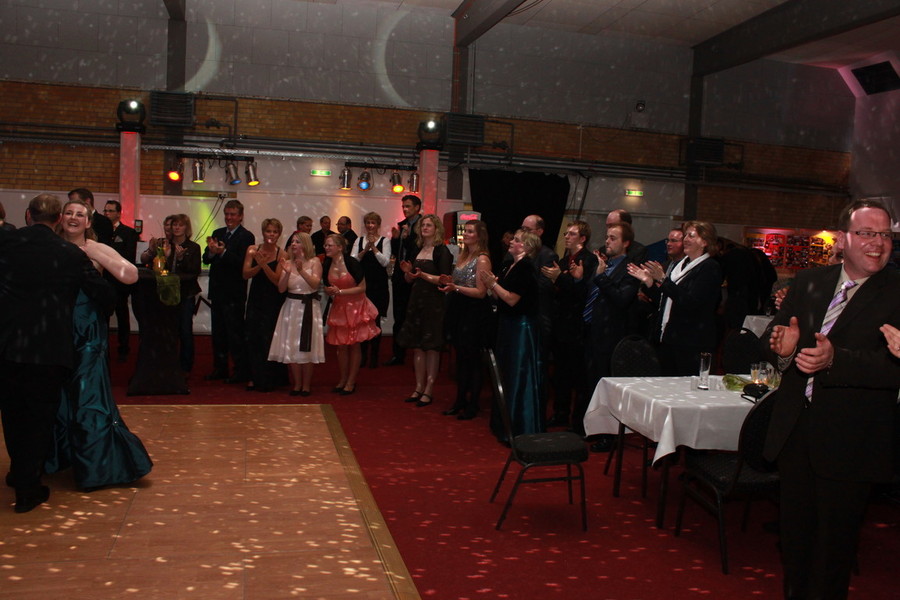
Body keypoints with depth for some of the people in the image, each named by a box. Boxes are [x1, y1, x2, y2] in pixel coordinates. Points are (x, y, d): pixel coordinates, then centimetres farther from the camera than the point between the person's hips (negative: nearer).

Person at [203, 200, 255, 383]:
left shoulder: (247, 237, -8)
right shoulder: (218, 233, 11)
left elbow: (242, 263, -19)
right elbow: (206, 259, 5)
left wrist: (223, 252, -30)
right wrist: (211, 251, -16)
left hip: (234, 293, -7)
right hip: (217, 290, 7)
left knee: (235, 332, -3)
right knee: (218, 332, 14)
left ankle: (241, 371, 5)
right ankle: (220, 368, 26)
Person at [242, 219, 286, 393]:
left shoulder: (281, 254, -6)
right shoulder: (253, 250, 3)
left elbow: (278, 280, -13)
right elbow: (245, 274, -5)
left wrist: (264, 265, -23)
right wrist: (258, 265, -22)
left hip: (273, 302, -3)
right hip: (255, 299, 3)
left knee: (268, 340, -2)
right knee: (252, 338, 4)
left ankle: (267, 381, 10)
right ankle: (254, 377, 16)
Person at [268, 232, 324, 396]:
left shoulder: (314, 261, -2)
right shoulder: (288, 262, 5)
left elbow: (315, 284, -14)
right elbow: (281, 289, -2)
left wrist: (301, 270, -25)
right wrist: (287, 272, -18)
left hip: (309, 308, -3)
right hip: (291, 307, 3)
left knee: (306, 347, 0)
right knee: (291, 347, 4)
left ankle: (306, 385, 11)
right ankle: (297, 384, 16)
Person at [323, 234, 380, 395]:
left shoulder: (352, 263, -17)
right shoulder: (327, 265, -1)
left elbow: (362, 287, -15)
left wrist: (340, 291, -21)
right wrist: (330, 291, -13)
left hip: (356, 306, -4)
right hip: (339, 307, 4)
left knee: (354, 345, 2)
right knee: (341, 346, 7)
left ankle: (351, 382, 12)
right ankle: (343, 379, 22)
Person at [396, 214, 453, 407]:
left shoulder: (442, 251, -7)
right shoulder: (417, 250, 14)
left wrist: (423, 275, -25)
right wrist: (408, 272, -4)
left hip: (434, 302, -7)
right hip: (417, 301, 7)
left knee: (431, 346, -2)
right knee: (417, 345, 9)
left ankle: (429, 390, 5)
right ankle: (419, 387, 17)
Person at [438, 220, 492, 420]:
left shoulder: (482, 259, -13)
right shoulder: (463, 256, 12)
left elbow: (481, 292, -17)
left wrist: (456, 287, -25)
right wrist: (450, 282, 0)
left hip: (474, 313, -8)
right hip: (459, 310, 8)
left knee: (472, 359, 1)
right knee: (461, 358, 14)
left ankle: (472, 405, 12)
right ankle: (460, 400, 24)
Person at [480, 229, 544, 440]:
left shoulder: (525, 267, -16)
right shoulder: (512, 266, 13)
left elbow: (512, 299, -21)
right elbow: (501, 297, 13)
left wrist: (493, 283, -14)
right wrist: (492, 284, -1)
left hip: (521, 327, -10)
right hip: (509, 326, 10)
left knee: (519, 378, -2)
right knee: (508, 375, 17)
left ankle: (520, 430, 7)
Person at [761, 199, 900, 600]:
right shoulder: (808, 282, 6)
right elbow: (770, 338, 8)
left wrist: (835, 359, -34)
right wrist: (781, 348, -16)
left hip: (848, 443, -4)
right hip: (794, 430, 5)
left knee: (835, 540, 9)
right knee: (794, 530, 19)